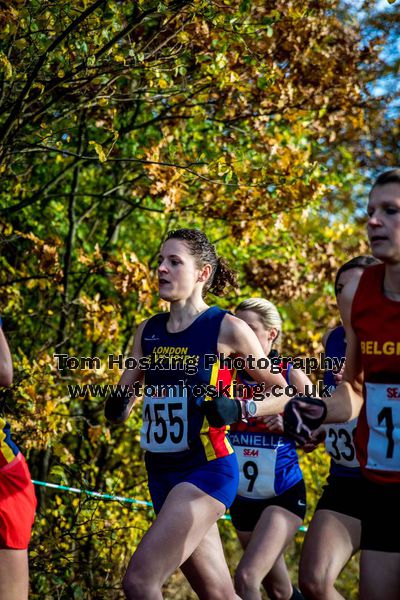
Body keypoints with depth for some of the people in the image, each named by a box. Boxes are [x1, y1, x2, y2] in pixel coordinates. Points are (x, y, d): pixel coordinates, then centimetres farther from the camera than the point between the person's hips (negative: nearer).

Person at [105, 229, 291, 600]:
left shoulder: (227, 329, -8)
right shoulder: (147, 331, 8)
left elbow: (283, 393, 0)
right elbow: (123, 399, 16)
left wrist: (239, 408, -18)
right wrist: (118, 406, -7)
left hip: (206, 470, -6)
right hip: (162, 473, 6)